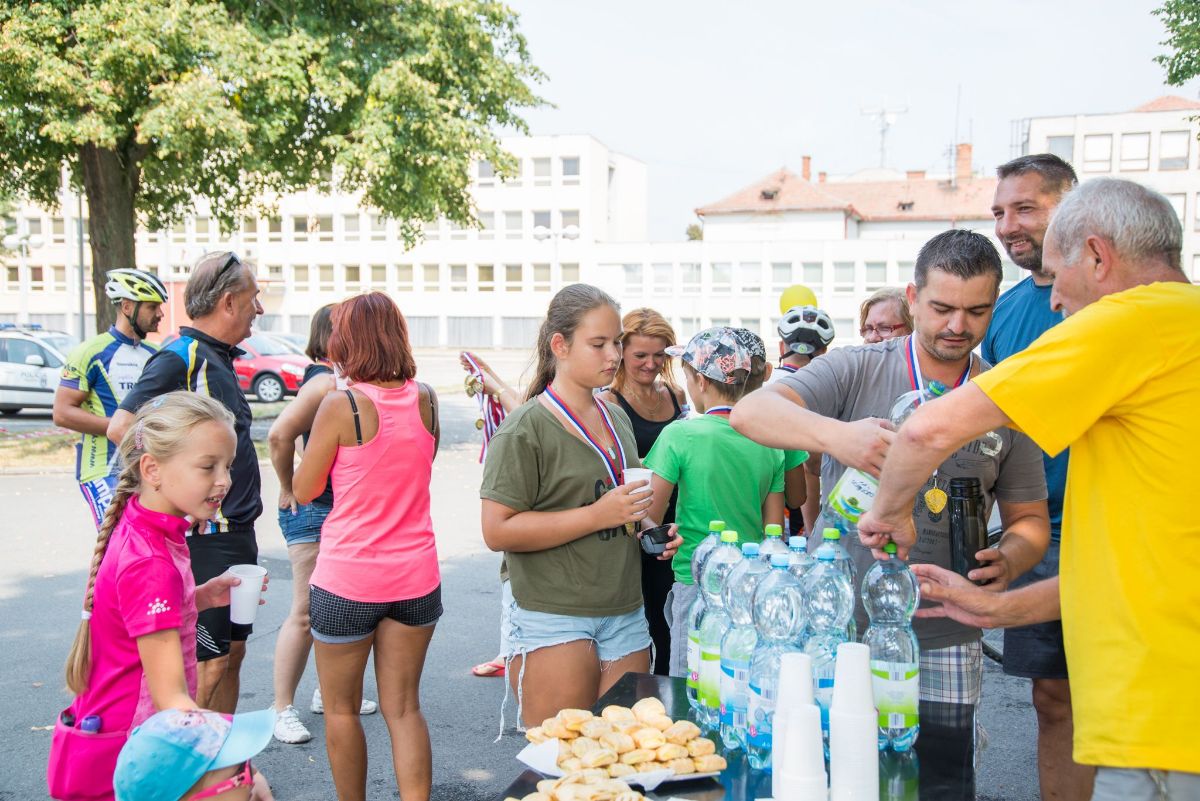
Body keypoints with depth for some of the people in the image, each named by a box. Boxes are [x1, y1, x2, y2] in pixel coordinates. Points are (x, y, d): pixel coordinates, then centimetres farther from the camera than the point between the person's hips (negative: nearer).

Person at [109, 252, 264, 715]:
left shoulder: (219, 358, 14)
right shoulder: (180, 357, -15)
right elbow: (122, 426, -26)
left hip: (236, 532, 9)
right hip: (206, 536, -9)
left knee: (232, 651, 17)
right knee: (206, 664, -4)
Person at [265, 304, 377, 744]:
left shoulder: (344, 380, 11)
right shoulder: (327, 381, -17)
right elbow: (279, 434, -27)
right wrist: (289, 489, -15)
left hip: (343, 510, 10)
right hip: (314, 511, -9)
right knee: (307, 612, -4)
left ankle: (327, 691, 31)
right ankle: (283, 709, 6)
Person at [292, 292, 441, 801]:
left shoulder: (341, 405, -14)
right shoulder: (425, 400, 0)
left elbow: (304, 491, -3)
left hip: (347, 581, -4)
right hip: (416, 576, 4)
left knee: (341, 710, 15)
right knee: (404, 708, 12)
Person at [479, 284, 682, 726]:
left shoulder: (616, 417, 13)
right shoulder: (526, 427, -10)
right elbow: (498, 531, -17)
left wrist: (649, 530, 7)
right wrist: (598, 515, -20)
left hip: (625, 615, 7)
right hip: (552, 619, -7)